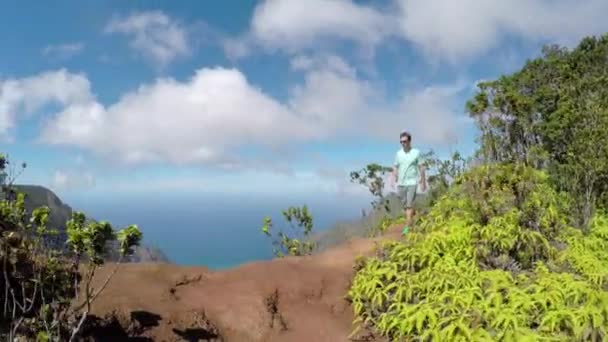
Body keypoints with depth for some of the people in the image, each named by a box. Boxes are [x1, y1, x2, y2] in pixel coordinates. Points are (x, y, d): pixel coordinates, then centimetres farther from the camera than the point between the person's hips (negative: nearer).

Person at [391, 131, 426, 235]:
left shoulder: (416, 152, -1)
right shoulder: (398, 153, 8)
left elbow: (421, 168, 2)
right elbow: (395, 168, 11)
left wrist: (423, 182, 1)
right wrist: (393, 180, -3)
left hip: (412, 183, -4)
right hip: (401, 183, 4)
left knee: (409, 205, -7)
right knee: (405, 205, 11)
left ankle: (407, 227, -8)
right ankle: (410, 222, 28)